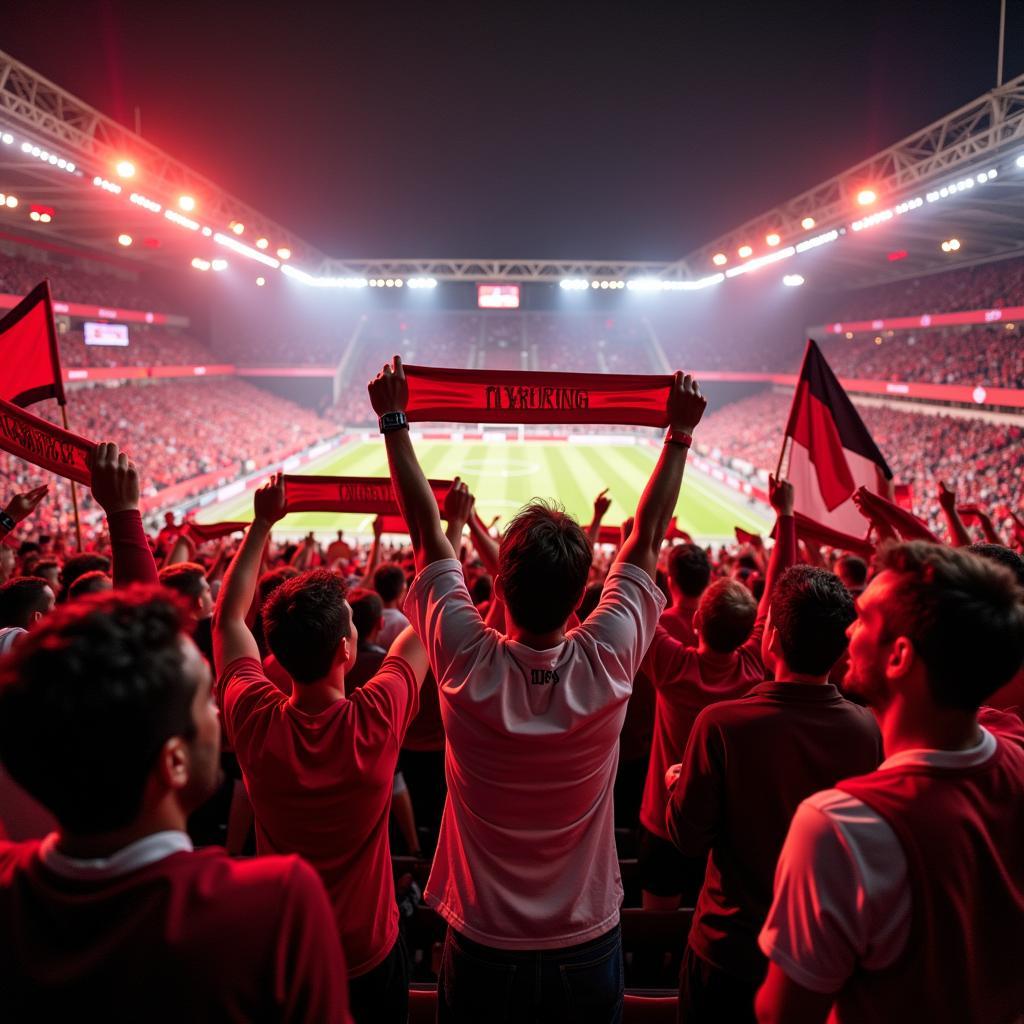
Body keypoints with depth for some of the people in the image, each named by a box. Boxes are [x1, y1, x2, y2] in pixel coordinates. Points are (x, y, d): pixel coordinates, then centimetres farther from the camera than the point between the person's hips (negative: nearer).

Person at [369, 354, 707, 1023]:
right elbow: (647, 539, -10)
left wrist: (394, 421, -3)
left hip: (481, 950, 0)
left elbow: (427, 533, -13)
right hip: (588, 949, 1)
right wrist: (681, 433, 1)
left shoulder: (467, 667, -24)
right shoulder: (608, 666, -23)